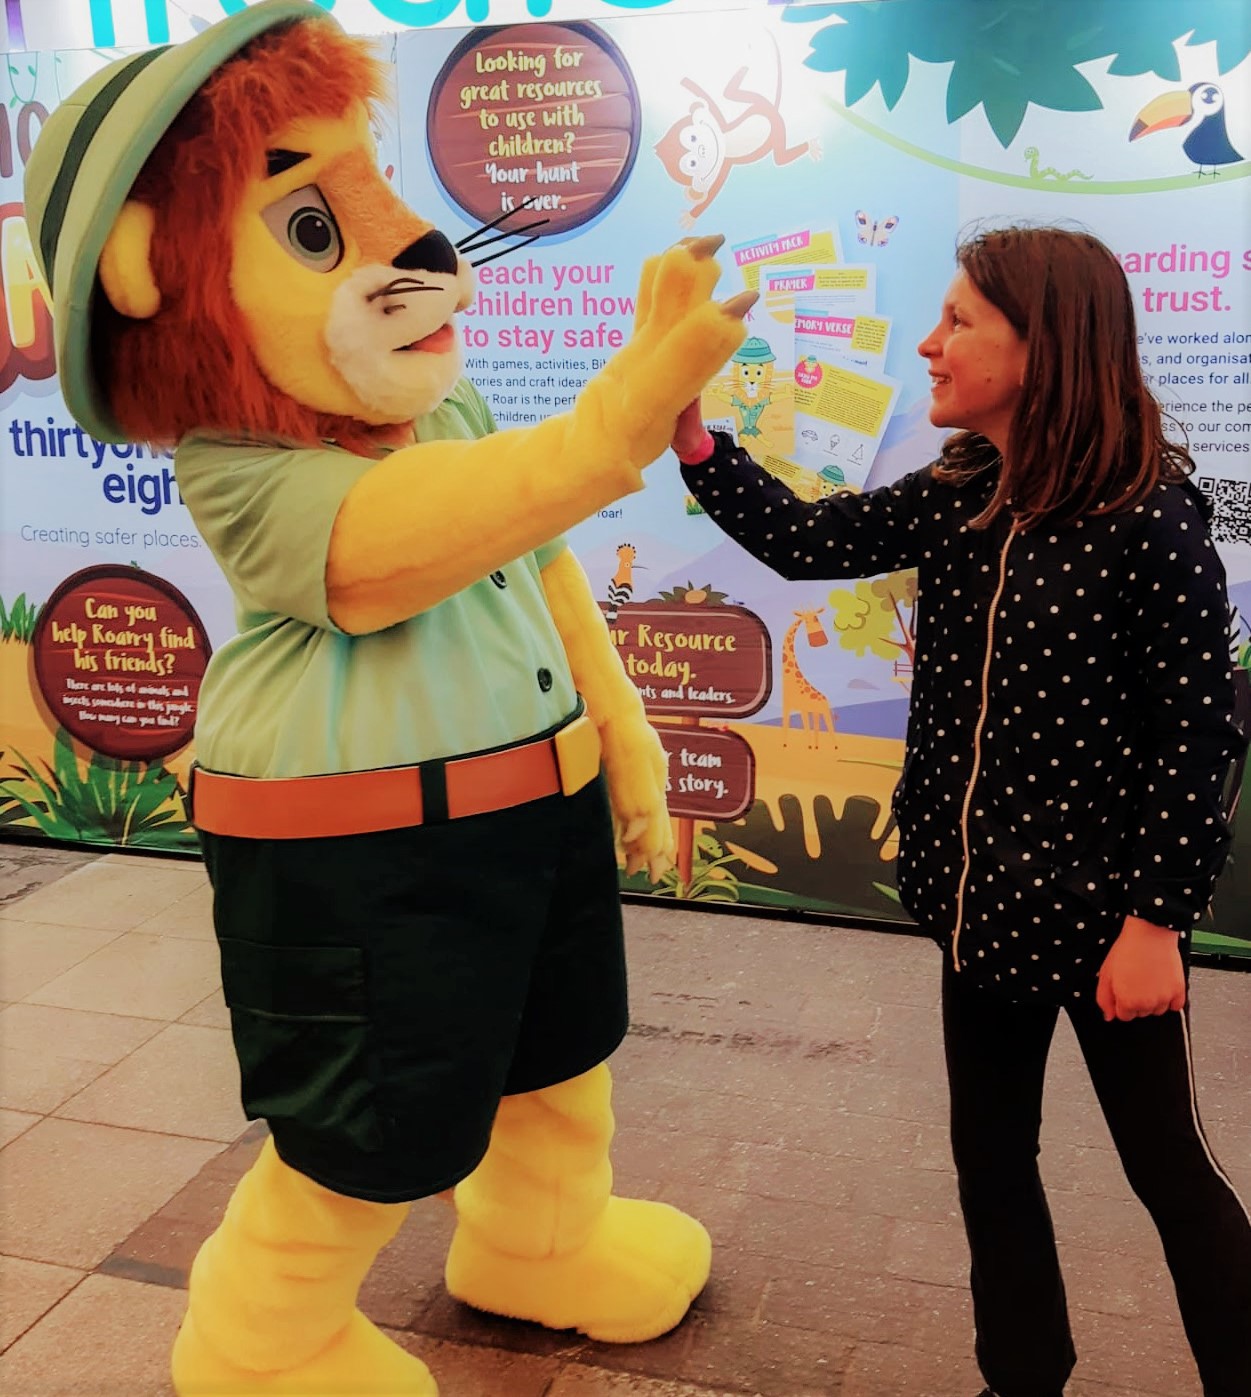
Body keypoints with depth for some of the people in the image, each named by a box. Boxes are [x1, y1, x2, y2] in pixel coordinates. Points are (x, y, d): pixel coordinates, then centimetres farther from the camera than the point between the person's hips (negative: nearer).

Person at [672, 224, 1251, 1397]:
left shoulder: (1149, 522, -18)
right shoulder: (953, 499, 2)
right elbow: (805, 540, -2)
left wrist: (1157, 920, -15)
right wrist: (691, 435, -12)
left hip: (1101, 910, -6)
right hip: (981, 897, 7)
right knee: (989, 1151, 18)